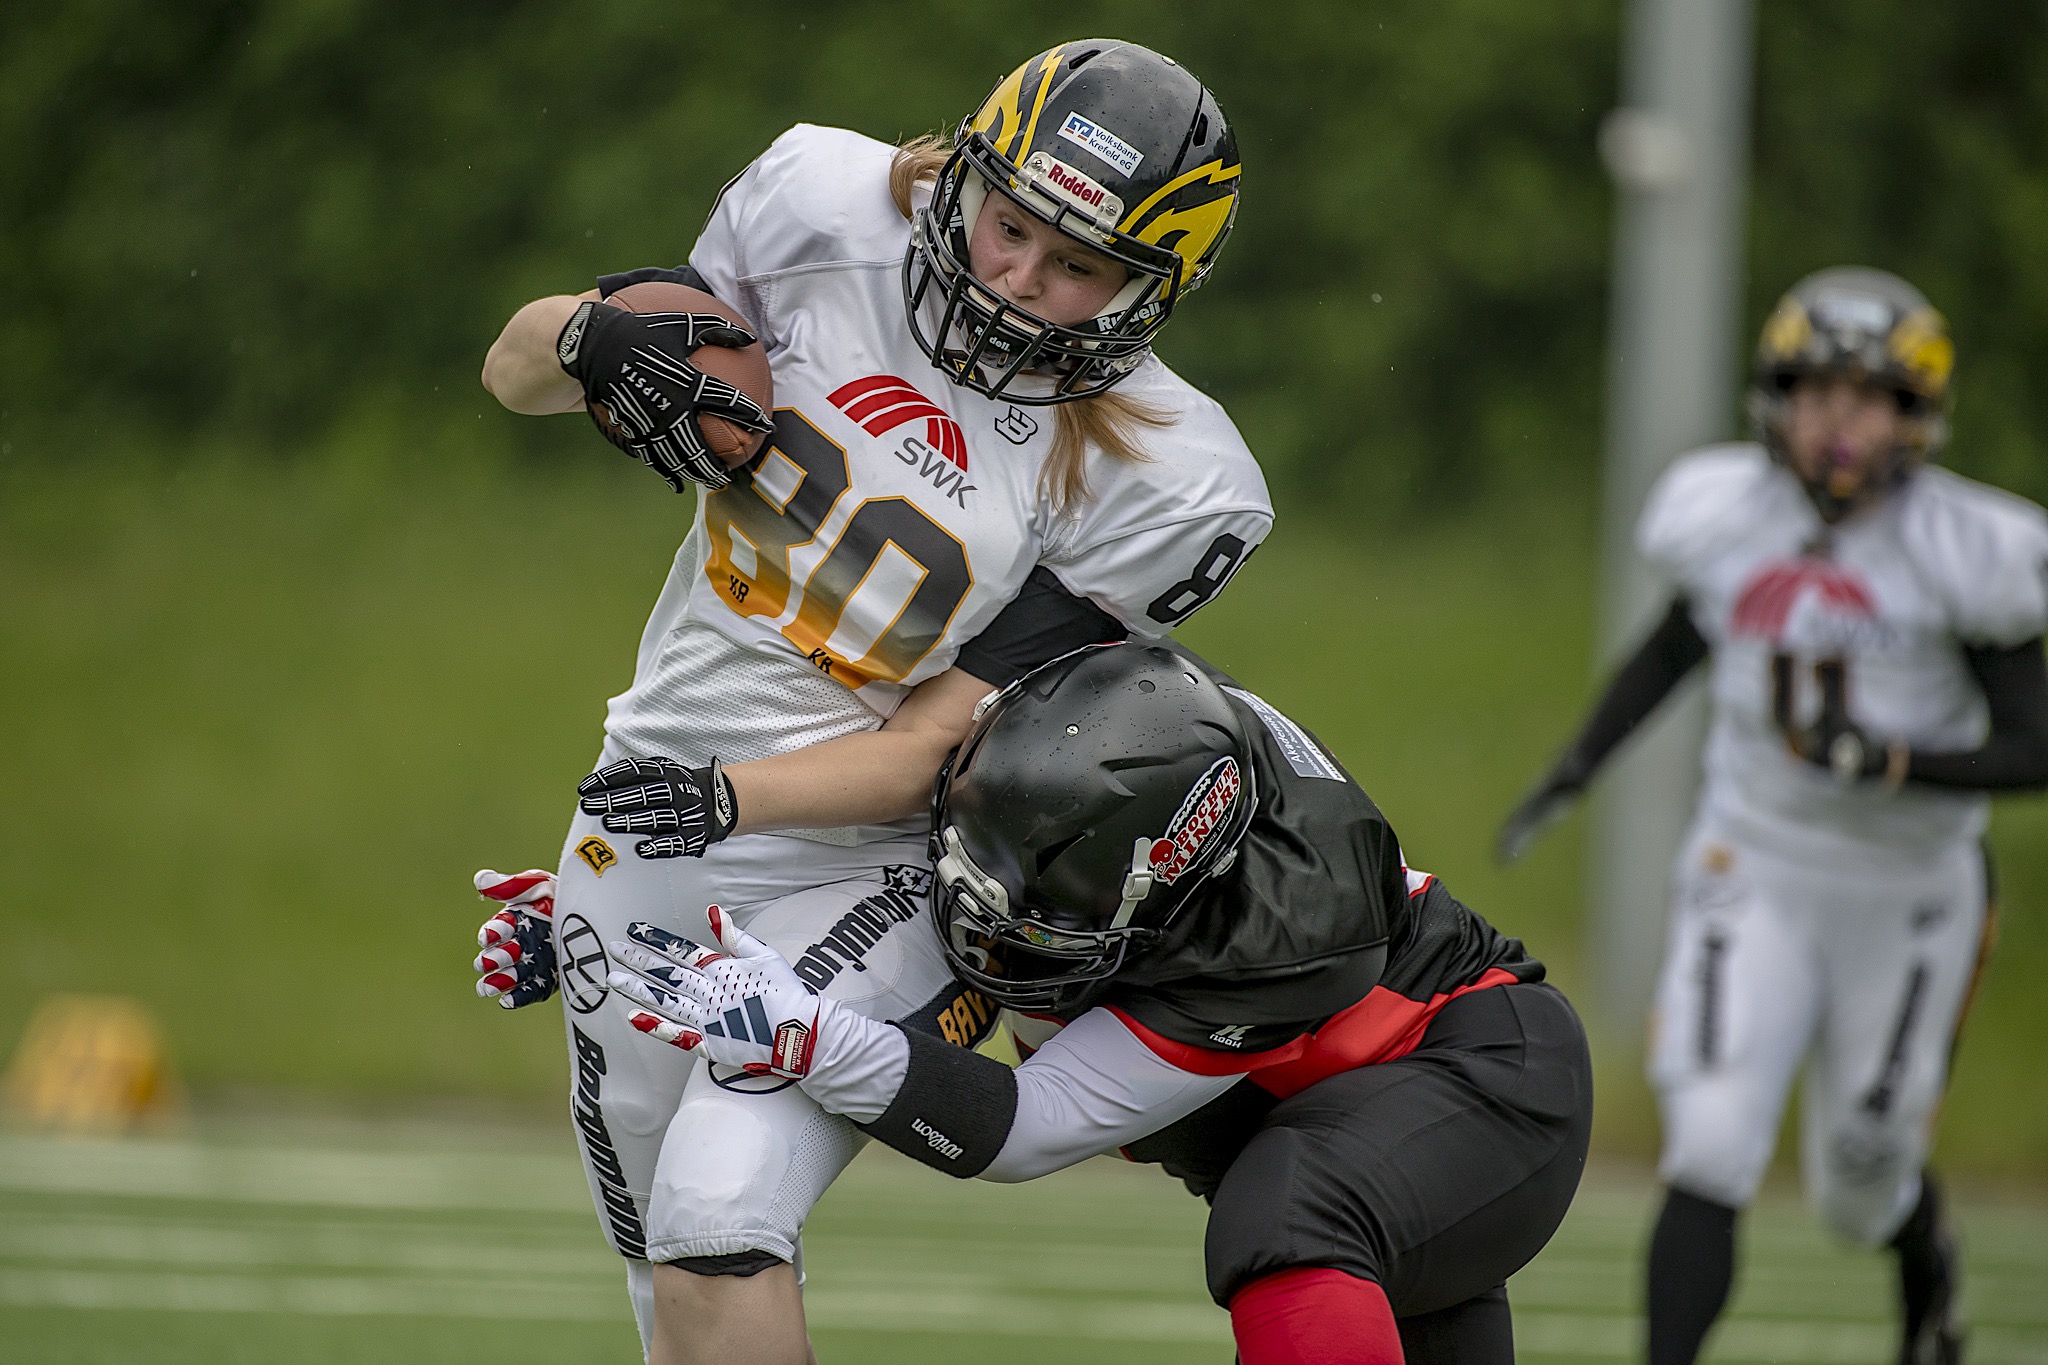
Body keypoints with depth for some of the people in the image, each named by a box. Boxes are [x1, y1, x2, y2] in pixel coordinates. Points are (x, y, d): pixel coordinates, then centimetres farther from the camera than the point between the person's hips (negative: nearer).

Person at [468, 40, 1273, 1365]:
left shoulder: (1159, 479, -16)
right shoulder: (829, 207, -8)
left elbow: (941, 745, -16)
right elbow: (517, 370, 4)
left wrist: (728, 799, -30)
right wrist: (596, 337, -19)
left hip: (862, 871, -4)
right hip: (650, 814, 4)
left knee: (717, 1223, -24)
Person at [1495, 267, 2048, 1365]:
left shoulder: (1959, 552, -18)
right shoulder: (1729, 515, -8)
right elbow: (1675, 643, 14)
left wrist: (1887, 760, -29)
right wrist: (1576, 769, 7)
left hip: (1903, 903, -1)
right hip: (1756, 883, 1)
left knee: (1859, 1194, 14)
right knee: (1711, 1156, -17)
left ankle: (1926, 1266, 51)